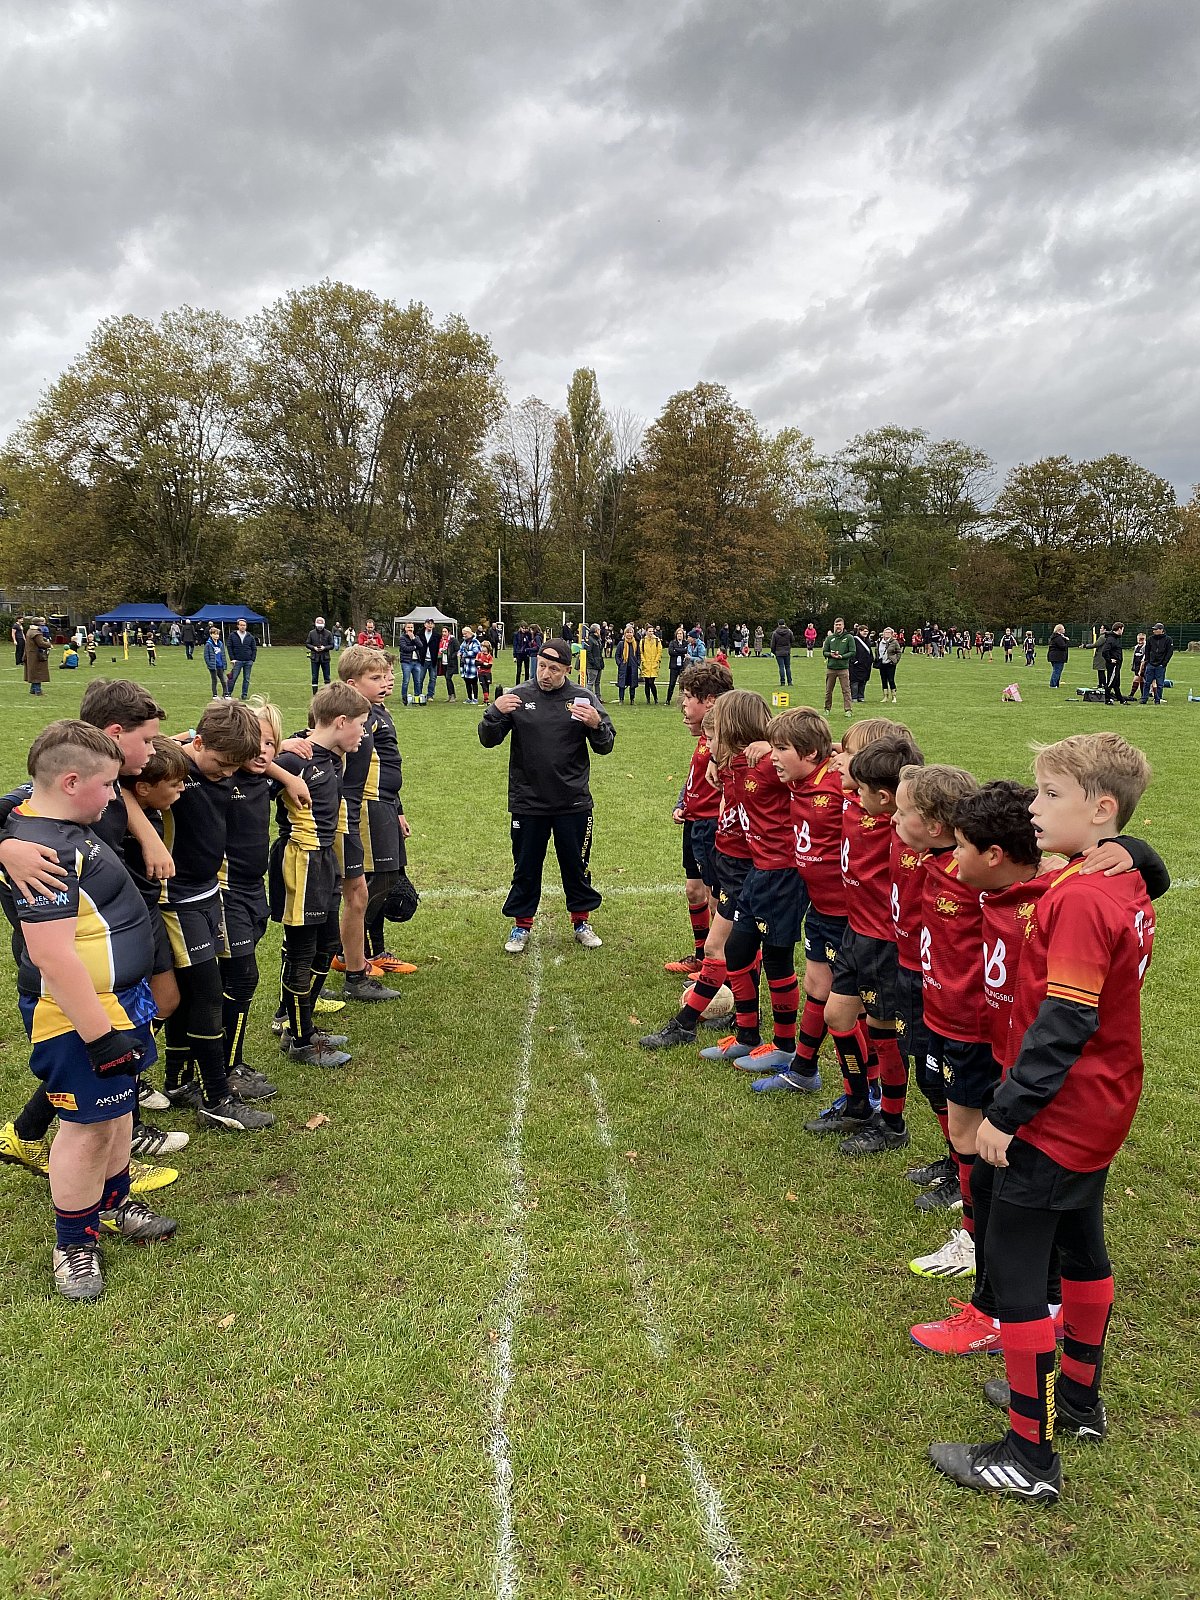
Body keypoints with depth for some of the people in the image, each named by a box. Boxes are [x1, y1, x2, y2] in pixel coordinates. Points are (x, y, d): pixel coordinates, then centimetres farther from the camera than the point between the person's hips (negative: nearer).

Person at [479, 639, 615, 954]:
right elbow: (488, 740, -1)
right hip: (527, 802, 0)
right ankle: (521, 925, 26)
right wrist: (494, 713, -20)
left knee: (576, 865, 13)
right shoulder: (519, 697, -2)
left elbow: (605, 746, 1)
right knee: (526, 868, 11)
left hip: (573, 802, 0)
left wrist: (596, 724, -20)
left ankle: (581, 922, 30)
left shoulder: (583, 698, -1)